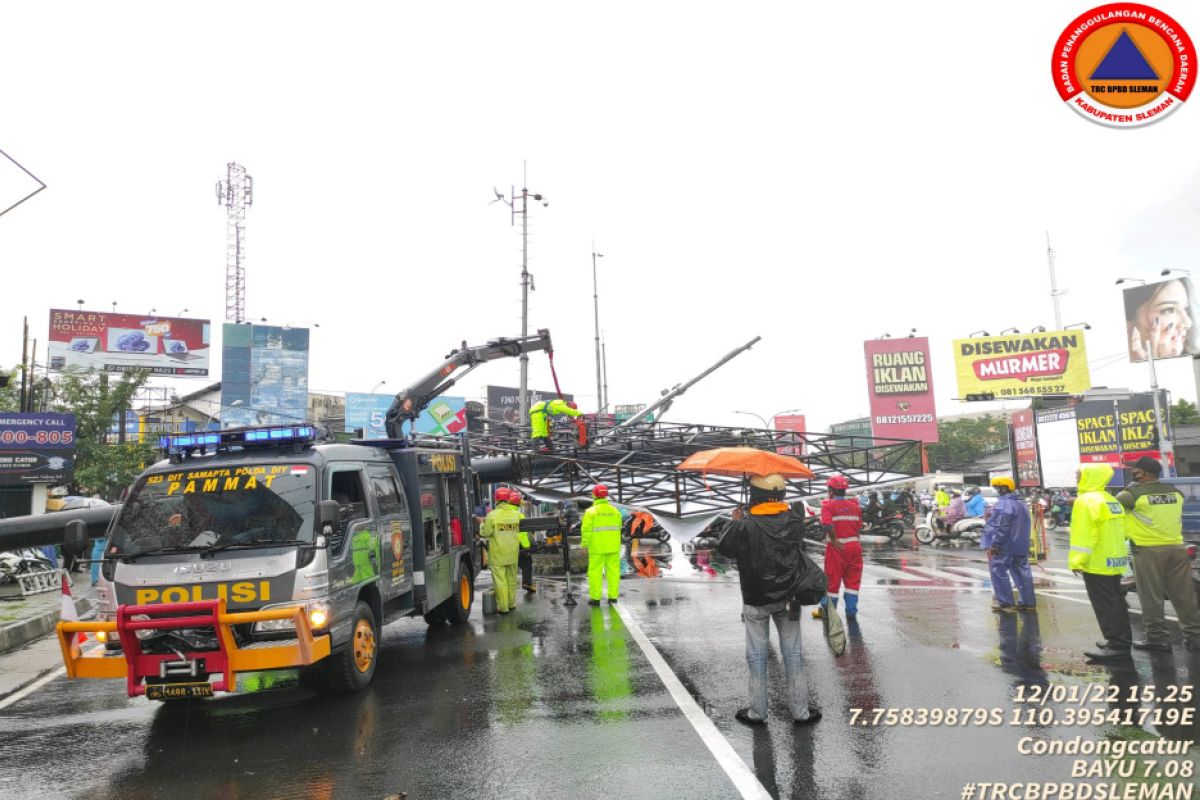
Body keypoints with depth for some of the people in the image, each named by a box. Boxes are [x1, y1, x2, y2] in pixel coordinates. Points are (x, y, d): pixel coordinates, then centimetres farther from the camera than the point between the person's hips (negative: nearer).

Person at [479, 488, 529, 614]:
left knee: (500, 580, 1)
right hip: (513, 554, 5)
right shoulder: (517, 514, 1)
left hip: (497, 554, -4)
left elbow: (485, 533, -9)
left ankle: (503, 607, 4)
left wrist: (482, 525, 9)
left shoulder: (492, 515, -13)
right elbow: (524, 531, 6)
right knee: (511, 579, 18)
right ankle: (511, 603, 28)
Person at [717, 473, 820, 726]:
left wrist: (735, 522, 12)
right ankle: (800, 711, 19)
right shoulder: (795, 522, -6)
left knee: (757, 655, 8)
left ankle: (757, 712, 17)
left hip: (755, 601, -3)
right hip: (787, 598, 3)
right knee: (792, 653, 12)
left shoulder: (746, 527, -19)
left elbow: (723, 548, -4)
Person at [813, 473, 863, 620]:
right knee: (853, 579, 12)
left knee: (832, 579, 7)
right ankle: (851, 612, 16)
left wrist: (834, 540, -13)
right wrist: (853, 538, 12)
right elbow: (860, 527, 5)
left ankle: (826, 610, 20)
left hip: (837, 547, -4)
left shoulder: (828, 504, -9)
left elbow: (827, 524, -23)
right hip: (854, 545, 4)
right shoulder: (855, 505, 7)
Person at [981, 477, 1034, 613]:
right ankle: (1028, 602, 15)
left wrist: (994, 544, -18)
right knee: (1022, 572, 12)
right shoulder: (1020, 504, 17)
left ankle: (1005, 602, -5)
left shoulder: (1004, 504, -16)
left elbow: (1001, 527, -22)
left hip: (1006, 546, -10)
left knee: (998, 571, -4)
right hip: (1021, 546, 10)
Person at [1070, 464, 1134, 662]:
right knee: (1116, 603, 16)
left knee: (1105, 605, -7)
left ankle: (1117, 645, -6)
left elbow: (1084, 534, -21)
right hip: (1114, 560, 10)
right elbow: (1117, 531, 18)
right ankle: (1122, 640, 24)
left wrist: (1077, 560, -19)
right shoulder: (1112, 501, 15)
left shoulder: (1087, 500, -16)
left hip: (1097, 563, -10)